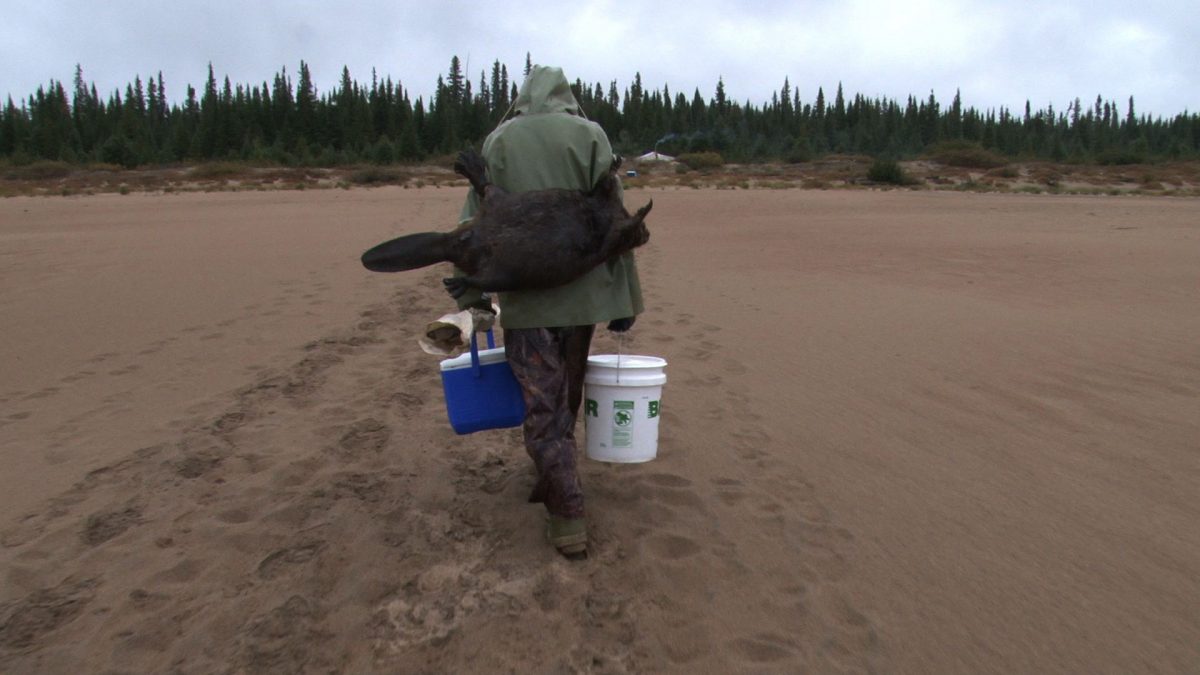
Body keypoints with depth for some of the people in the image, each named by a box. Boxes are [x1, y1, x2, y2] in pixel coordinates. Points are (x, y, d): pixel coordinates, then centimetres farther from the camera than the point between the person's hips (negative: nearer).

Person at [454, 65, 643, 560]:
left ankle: (568, 517, 2)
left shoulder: (497, 141, 5)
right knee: (566, 395, 19)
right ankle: (552, 480, 33)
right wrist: (626, 297, -1)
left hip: (524, 296, -1)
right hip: (583, 291, 1)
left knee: (542, 406, 4)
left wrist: (471, 291, 10)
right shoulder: (589, 134, 2)